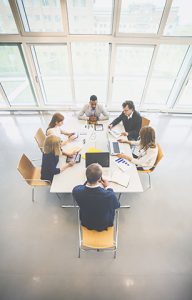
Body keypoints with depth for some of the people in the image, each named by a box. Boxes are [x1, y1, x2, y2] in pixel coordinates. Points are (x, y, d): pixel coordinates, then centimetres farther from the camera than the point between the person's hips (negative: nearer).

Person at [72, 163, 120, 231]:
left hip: (86, 223, 2)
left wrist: (89, 180, -5)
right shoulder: (109, 195, -41)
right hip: (104, 225, -1)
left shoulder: (76, 191, -34)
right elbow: (117, 205, -15)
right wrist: (108, 187, -7)